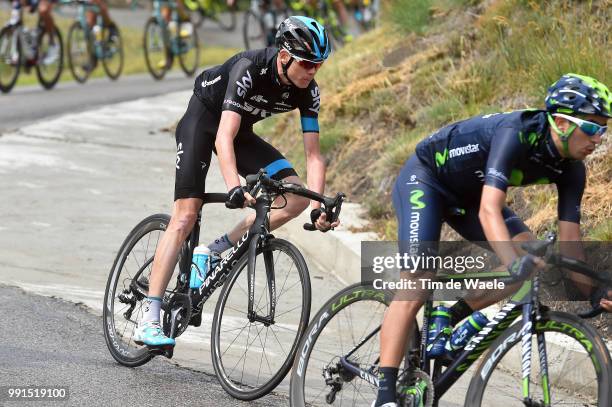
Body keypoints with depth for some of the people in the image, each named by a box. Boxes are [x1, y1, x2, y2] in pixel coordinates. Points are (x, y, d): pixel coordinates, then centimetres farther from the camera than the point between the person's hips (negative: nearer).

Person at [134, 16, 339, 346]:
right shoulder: (250, 69, -34)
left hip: (241, 129, 6)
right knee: (186, 216, -17)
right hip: (203, 119, -6)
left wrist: (319, 207, -30)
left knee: (296, 197, -13)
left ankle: (220, 249, 2)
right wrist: (235, 189, -55)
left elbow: (313, 155, -16)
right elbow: (224, 138, -42)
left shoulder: (308, 90, -17)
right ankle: (148, 321, -19)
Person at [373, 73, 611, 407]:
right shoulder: (516, 133, -36)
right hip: (425, 177, -8)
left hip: (467, 192, 8)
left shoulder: (571, 169, -14)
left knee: (533, 254, -12)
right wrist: (516, 264, -59)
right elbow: (489, 211, -45)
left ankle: (445, 323, 1)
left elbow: (569, 239, -13)